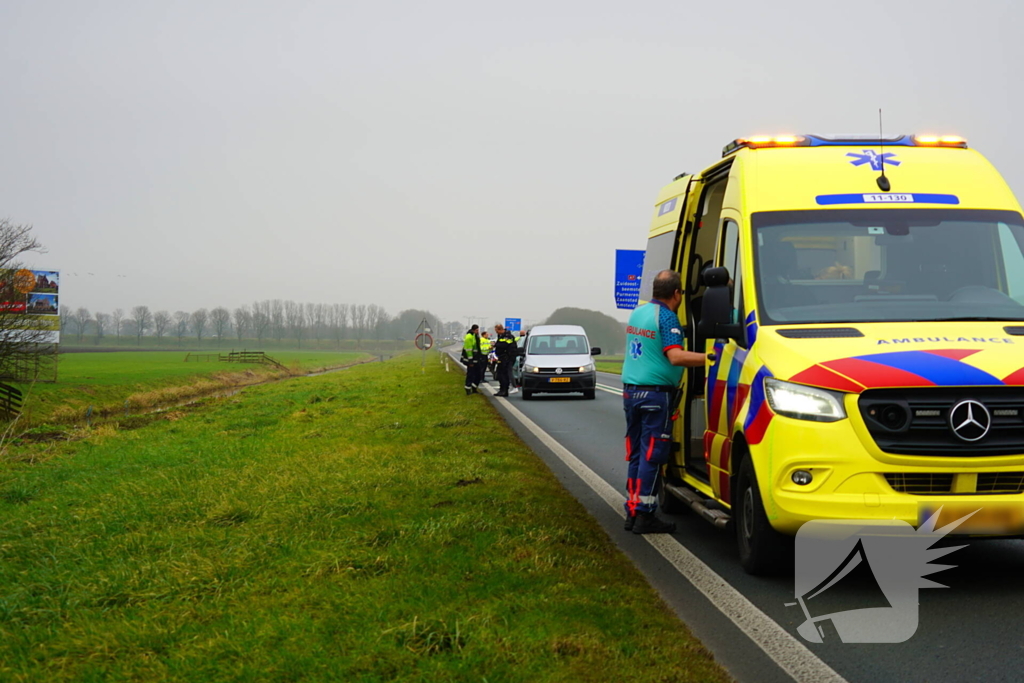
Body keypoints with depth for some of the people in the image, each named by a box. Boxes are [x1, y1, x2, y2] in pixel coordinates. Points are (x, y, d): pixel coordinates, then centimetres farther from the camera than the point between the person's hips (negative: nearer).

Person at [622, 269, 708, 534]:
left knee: (636, 453, 12)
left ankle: (632, 510, 14)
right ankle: (644, 515, -4)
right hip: (656, 393, -8)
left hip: (630, 390, 8)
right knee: (652, 456, -4)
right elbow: (676, 356, -22)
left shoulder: (637, 313, 14)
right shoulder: (666, 317, -12)